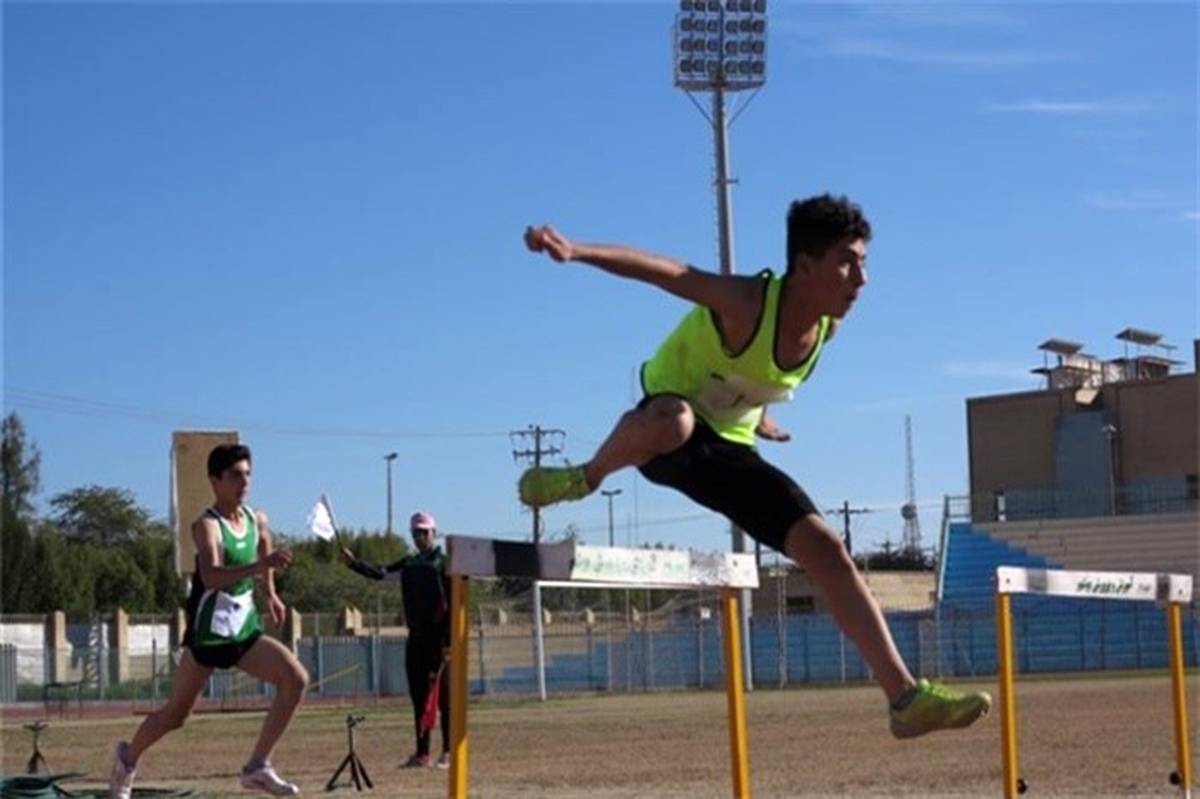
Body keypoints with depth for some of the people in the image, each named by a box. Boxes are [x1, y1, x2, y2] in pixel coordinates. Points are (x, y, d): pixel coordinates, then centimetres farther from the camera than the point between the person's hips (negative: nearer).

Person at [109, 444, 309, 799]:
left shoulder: (257, 520, 3)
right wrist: (259, 566, -50)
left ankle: (258, 768, -7)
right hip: (208, 631, -6)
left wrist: (270, 594, 33)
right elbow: (211, 577, -37)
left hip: (244, 629, 6)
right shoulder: (207, 526, -18)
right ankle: (128, 759, 33)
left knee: (296, 679, -13)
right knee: (177, 712, 4)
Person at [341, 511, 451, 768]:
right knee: (419, 696, 6)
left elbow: (452, 604, -9)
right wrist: (354, 562, -11)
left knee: (443, 696, -5)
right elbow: (380, 574, 5)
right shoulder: (409, 564, 16)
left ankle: (449, 752, -1)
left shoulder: (444, 563, -3)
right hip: (416, 636, 6)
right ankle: (422, 753, 10)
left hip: (438, 638, -6)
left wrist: (448, 641, -16)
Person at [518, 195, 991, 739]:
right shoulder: (747, 303, -27)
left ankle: (905, 696, -4)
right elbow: (659, 270, -35)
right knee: (674, 419, -45)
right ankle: (584, 478, -13)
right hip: (666, 427, -6)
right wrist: (574, 251, -50)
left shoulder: (828, 325, -4)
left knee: (824, 548, -5)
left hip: (728, 448, 7)